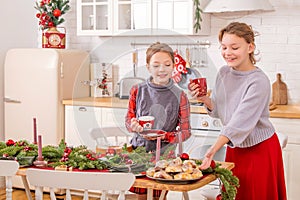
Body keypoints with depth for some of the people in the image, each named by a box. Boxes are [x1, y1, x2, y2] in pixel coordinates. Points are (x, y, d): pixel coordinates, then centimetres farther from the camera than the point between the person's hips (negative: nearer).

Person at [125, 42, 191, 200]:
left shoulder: (179, 96, -7)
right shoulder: (137, 91, -1)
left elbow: (186, 131, -2)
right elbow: (128, 119, 9)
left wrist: (165, 136, -18)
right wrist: (134, 126, -14)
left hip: (164, 153, -2)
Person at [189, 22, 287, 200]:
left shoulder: (259, 82, -22)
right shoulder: (223, 73, -1)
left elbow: (240, 122, -30)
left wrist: (213, 150, -39)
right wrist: (205, 99, -13)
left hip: (260, 149, -6)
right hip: (234, 148, 6)